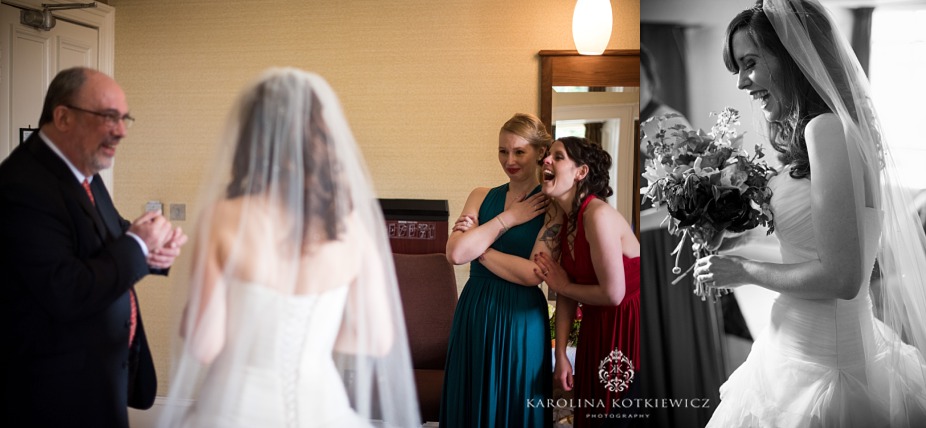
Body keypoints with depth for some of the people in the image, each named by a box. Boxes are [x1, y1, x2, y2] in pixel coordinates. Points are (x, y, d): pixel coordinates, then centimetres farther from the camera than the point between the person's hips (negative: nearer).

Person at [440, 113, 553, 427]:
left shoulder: (551, 205, -6)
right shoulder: (481, 197, 6)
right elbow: (456, 253, -9)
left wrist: (476, 245, -10)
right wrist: (508, 218, -10)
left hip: (521, 319, -4)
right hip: (474, 313, 4)